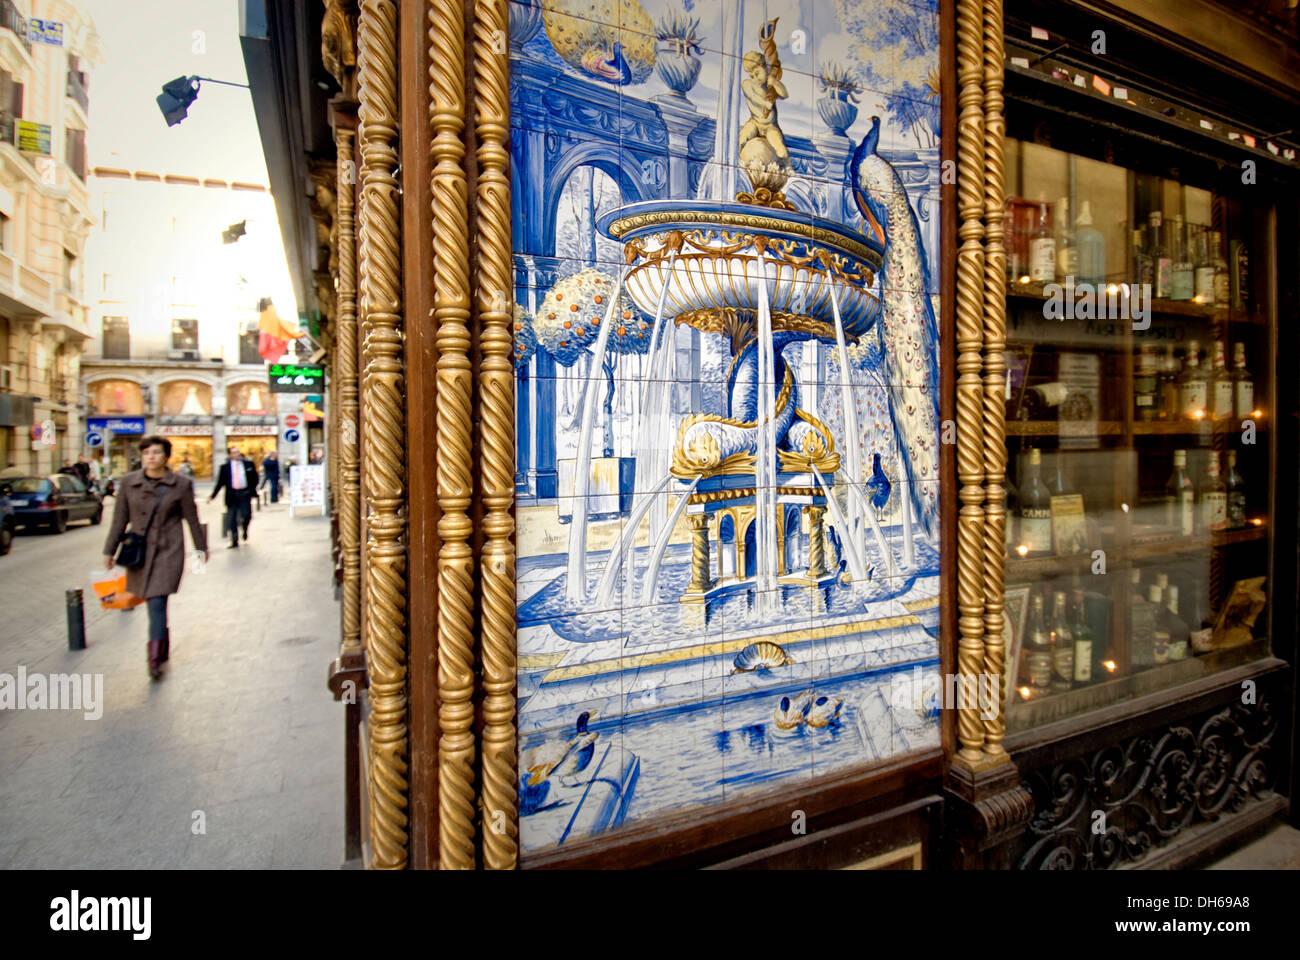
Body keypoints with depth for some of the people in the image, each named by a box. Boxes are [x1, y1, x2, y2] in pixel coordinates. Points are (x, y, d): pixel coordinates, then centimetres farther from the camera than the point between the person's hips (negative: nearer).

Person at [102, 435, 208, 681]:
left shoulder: (181, 484, -5)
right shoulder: (129, 482, 2)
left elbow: (192, 518, 4)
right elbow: (120, 519, 9)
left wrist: (201, 547, 11)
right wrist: (109, 550, 10)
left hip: (168, 551, -4)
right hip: (139, 551, 4)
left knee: (157, 602, -11)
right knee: (152, 602, 14)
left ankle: (155, 659, -7)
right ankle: (164, 644, 35)